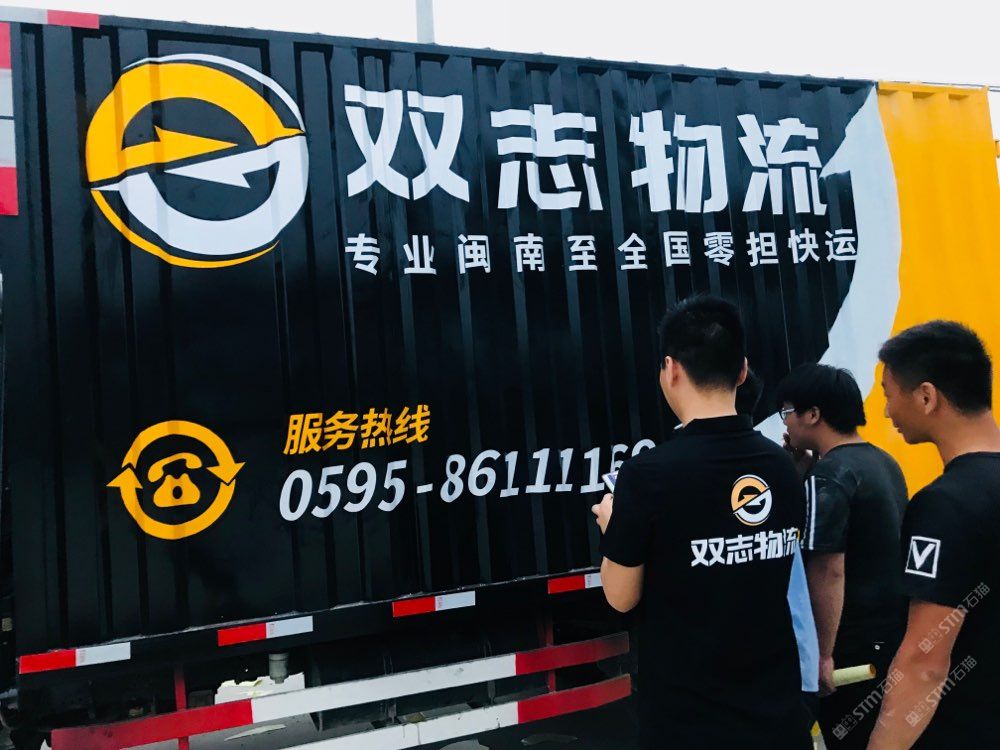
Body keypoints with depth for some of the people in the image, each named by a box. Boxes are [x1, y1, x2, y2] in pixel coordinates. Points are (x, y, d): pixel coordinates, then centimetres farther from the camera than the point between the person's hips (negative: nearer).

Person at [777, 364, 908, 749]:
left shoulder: (828, 475, -20)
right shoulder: (884, 462, 7)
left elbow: (828, 571, -24)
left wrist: (822, 654, -18)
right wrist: (803, 468, 8)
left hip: (856, 643, -8)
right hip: (897, 630, 9)